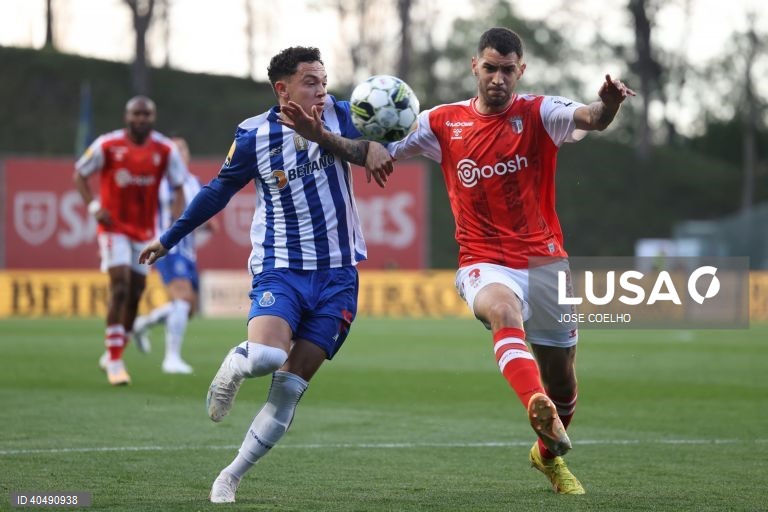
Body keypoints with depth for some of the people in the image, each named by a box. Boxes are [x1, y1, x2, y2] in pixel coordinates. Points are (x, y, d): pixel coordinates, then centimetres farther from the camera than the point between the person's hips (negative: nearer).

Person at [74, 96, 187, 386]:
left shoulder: (165, 150, -6)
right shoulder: (107, 145, -12)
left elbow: (178, 187, 4)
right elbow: (80, 174, 1)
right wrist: (94, 206, -12)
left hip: (144, 230, 4)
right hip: (114, 227, -4)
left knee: (135, 293, 9)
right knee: (120, 286, -16)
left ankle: (113, 355, 27)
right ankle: (115, 362, -13)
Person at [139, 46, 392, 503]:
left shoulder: (338, 117, 0)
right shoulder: (254, 136, -3)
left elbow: (375, 151, -17)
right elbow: (219, 191, 12)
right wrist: (169, 239, 20)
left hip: (337, 275, 2)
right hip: (280, 267, -2)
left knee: (290, 387, -3)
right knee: (264, 355, -29)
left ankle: (231, 477, 9)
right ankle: (233, 365, 8)